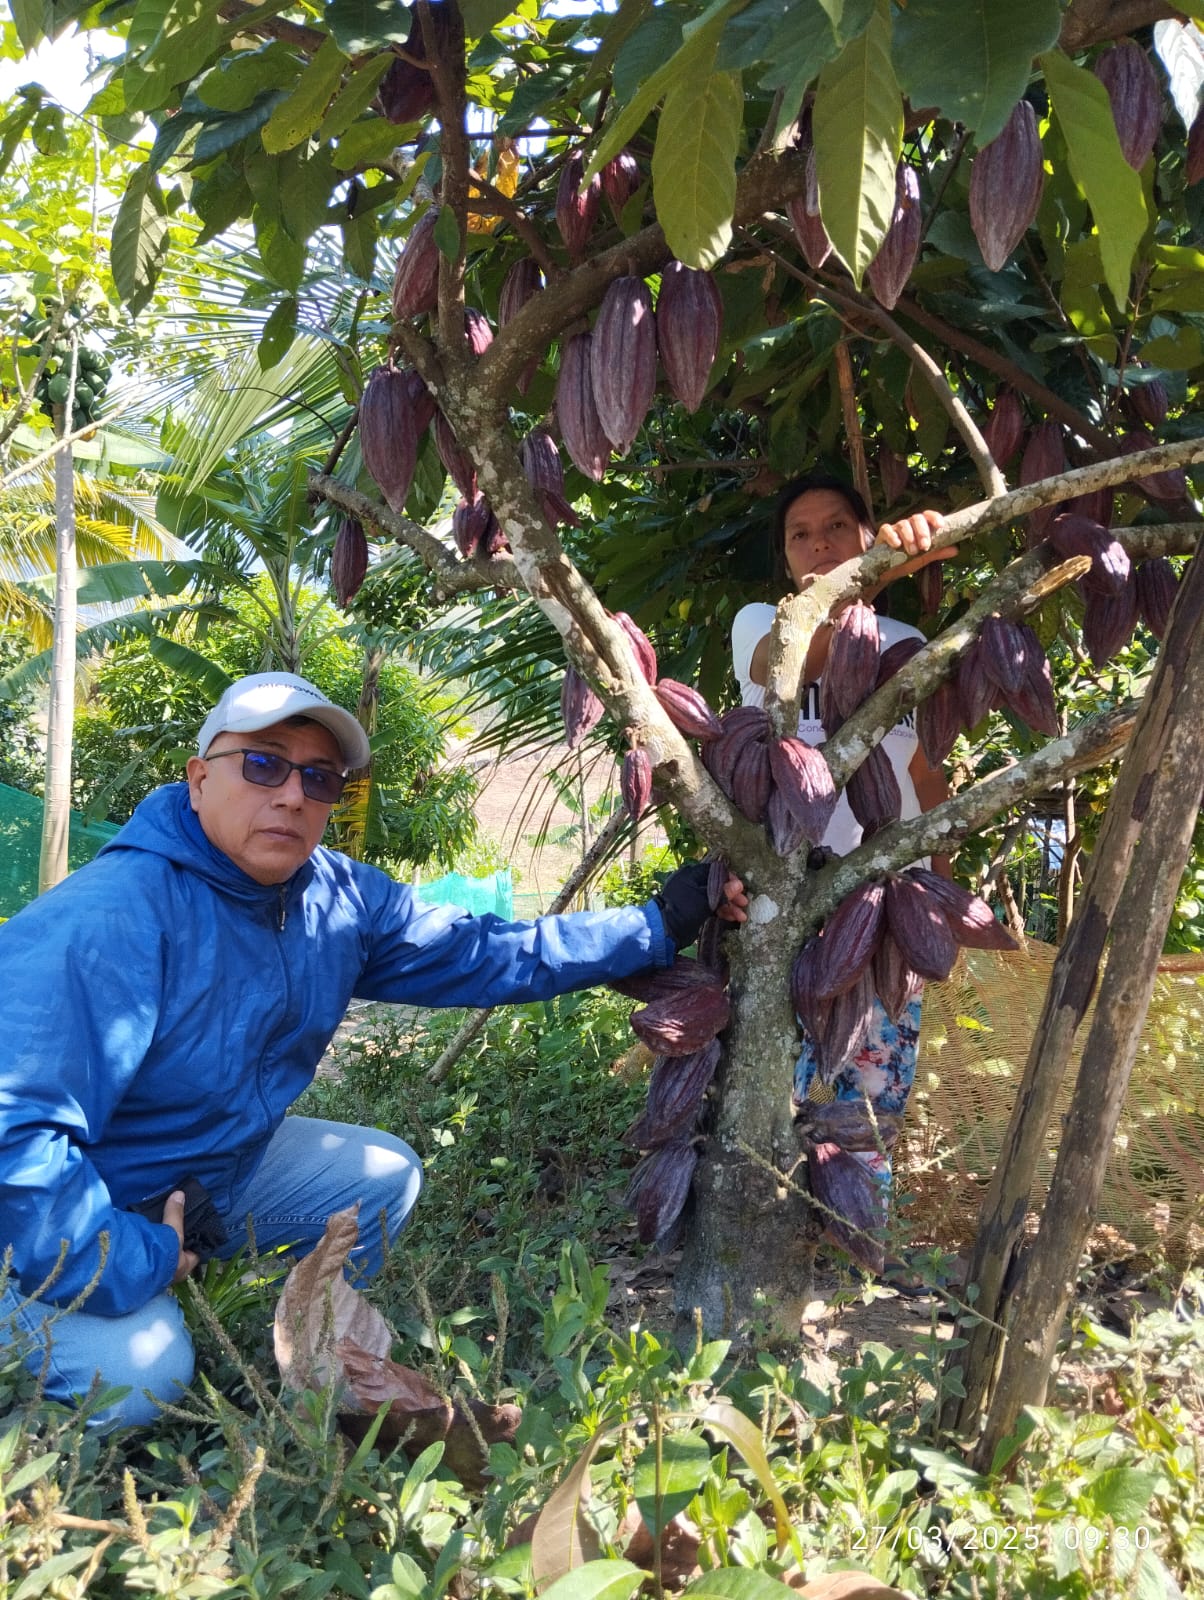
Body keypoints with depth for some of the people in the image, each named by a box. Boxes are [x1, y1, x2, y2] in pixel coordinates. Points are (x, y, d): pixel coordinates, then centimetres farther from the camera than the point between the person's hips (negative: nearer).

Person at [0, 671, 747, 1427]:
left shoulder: (339, 899, -8)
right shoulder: (109, 919, -34)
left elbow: (488, 953, -5)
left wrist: (661, 923, -8)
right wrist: (139, 1262, -30)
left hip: (217, 1169, 8)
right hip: (71, 1213, -7)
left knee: (385, 1175, 5)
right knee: (136, 1374, -28)